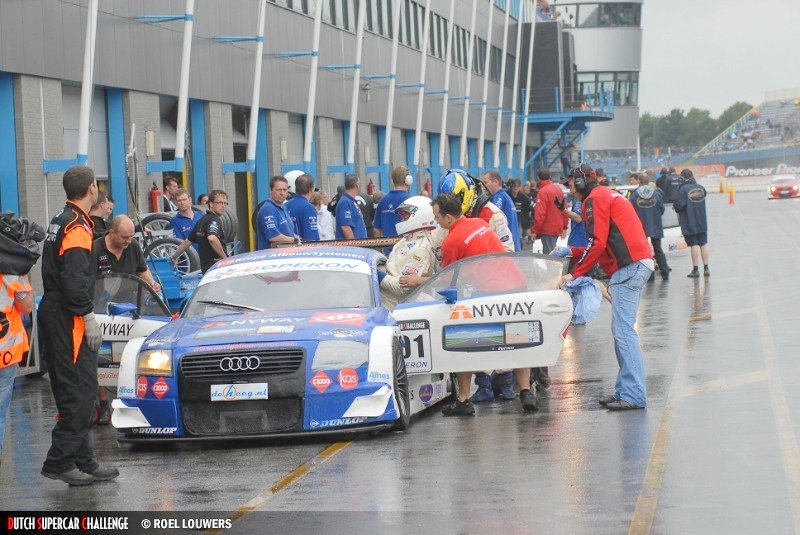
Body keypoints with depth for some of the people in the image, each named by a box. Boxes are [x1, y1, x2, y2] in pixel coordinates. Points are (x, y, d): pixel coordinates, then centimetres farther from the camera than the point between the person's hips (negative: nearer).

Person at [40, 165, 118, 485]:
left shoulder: (61, 220, 17)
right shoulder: (77, 227, -15)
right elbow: (74, 280, -23)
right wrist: (88, 317, -17)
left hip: (55, 314, 10)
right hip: (69, 319, -10)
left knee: (74, 392, 12)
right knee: (80, 391, -9)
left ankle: (84, 462, 16)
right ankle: (60, 462, -9)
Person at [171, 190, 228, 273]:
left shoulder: (202, 220, 20)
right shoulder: (214, 220, -9)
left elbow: (187, 242, 28)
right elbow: (212, 238, -30)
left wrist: (174, 256, 42)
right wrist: (225, 258, -21)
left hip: (204, 267, 9)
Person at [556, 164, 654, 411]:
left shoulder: (595, 199, -4)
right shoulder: (608, 196, 26)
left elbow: (597, 243, -14)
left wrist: (574, 274, -10)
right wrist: (571, 251, 22)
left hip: (628, 266, -10)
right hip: (639, 263, 10)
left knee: (623, 331, -13)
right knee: (622, 330, 10)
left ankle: (633, 395, -17)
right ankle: (626, 390, 10)